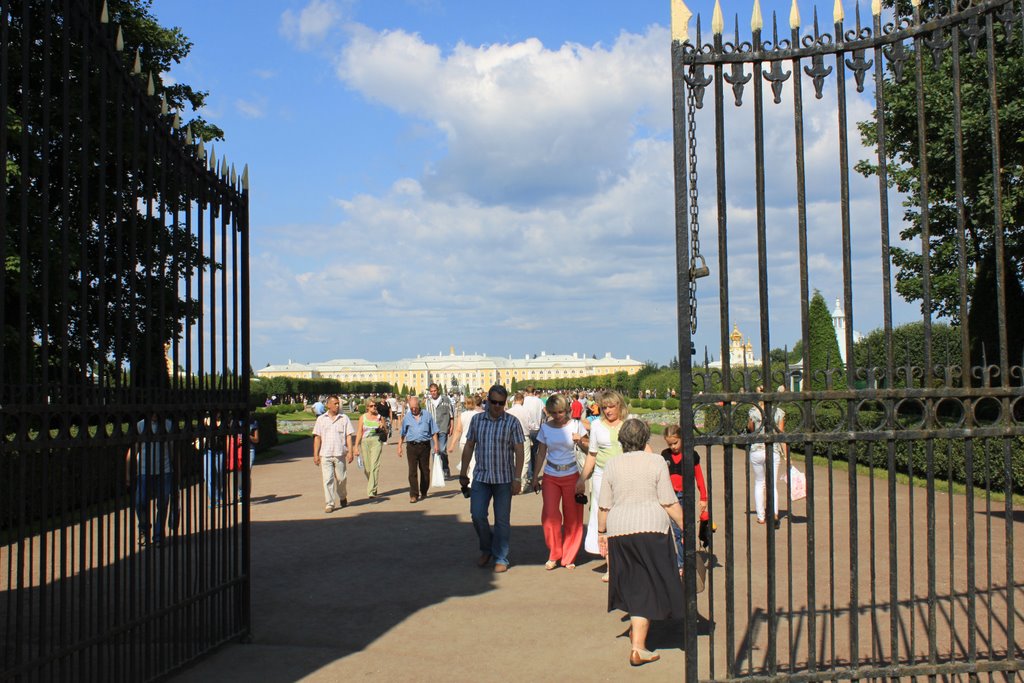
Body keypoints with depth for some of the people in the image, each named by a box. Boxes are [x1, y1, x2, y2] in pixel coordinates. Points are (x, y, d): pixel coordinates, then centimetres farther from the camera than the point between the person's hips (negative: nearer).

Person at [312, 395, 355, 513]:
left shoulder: (344, 418, 6)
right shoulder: (321, 419, 8)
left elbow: (349, 436, 4)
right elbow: (317, 437, 6)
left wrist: (350, 451, -6)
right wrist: (315, 454, 0)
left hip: (340, 454, 0)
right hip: (325, 455, 0)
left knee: (341, 478, 7)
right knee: (327, 479, -4)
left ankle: (343, 497, 32)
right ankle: (329, 504, 0)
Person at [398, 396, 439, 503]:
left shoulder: (427, 415, 5)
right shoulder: (406, 417, 7)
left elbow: (434, 431, 8)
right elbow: (402, 434, 14)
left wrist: (436, 444, 1)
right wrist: (400, 446, 10)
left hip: (425, 445, 0)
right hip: (412, 446, 0)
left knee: (425, 470, 9)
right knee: (412, 471, -7)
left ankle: (423, 493, 23)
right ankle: (413, 495, -8)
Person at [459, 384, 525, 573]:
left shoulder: (512, 422, -5)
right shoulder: (477, 420, 4)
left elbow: (519, 451, -6)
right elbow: (469, 447, 10)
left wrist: (517, 479, -11)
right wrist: (463, 473, 8)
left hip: (504, 479, -2)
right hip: (481, 477, 2)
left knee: (502, 520, 4)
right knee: (477, 515, -3)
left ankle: (501, 559, 14)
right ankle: (487, 549, 21)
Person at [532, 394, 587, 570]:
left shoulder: (575, 425, -4)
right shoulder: (545, 428, 1)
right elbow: (541, 453, 8)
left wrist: (580, 440, -19)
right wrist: (535, 477, 6)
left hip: (571, 476, -1)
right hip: (550, 476, 1)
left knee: (572, 517, 4)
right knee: (550, 514, -9)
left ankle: (569, 557, 19)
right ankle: (554, 555, 8)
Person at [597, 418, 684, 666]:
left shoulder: (612, 465, 7)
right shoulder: (656, 462, -1)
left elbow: (604, 506, 8)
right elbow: (669, 502, -4)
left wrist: (602, 532, 19)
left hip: (619, 531, 3)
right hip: (651, 529, -3)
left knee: (633, 586, 18)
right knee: (648, 588, 3)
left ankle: (636, 628, 30)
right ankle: (638, 646, 0)